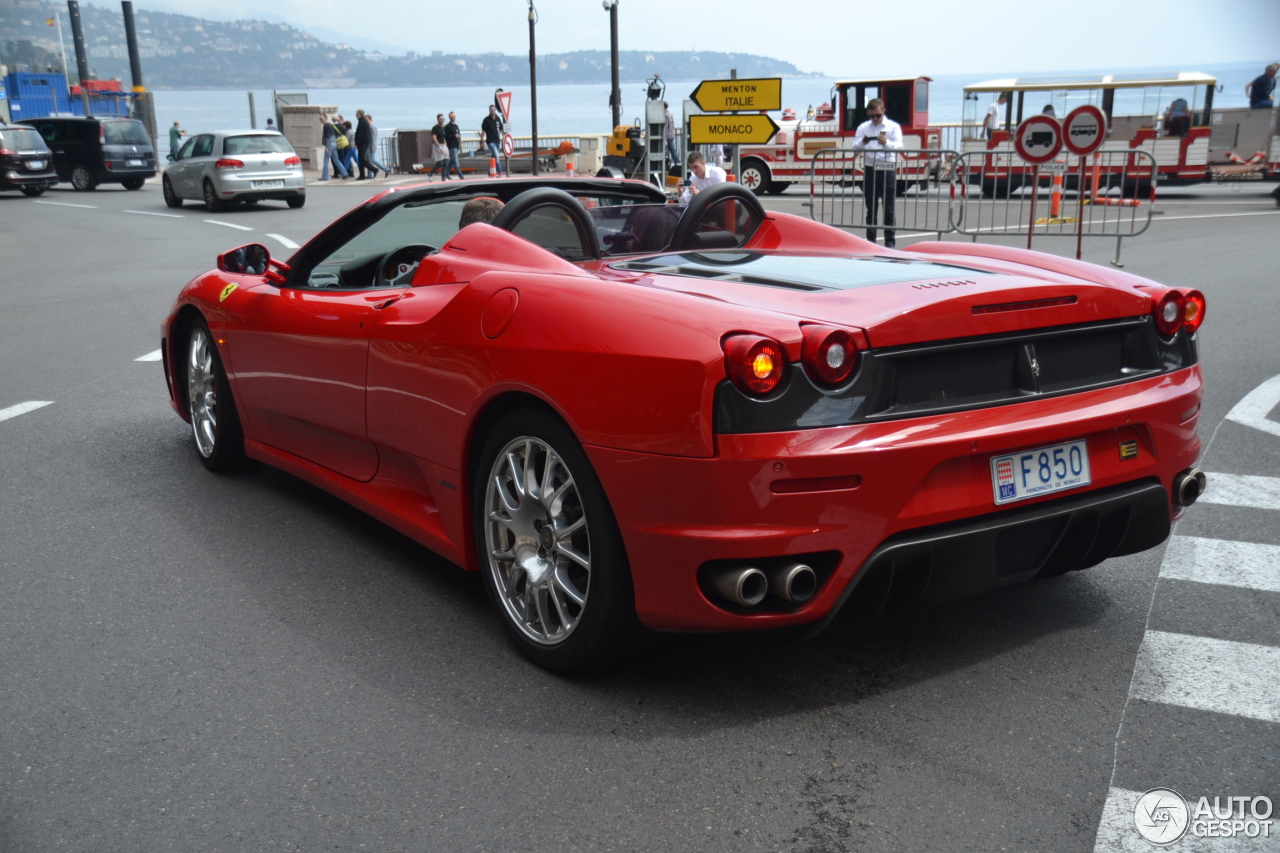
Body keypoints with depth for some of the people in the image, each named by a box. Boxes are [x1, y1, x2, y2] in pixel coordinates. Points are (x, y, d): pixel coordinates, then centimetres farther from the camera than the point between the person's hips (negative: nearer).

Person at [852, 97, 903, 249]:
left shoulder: (894, 127, 4)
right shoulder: (863, 127, 11)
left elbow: (899, 146, -10)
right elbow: (855, 147, 2)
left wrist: (887, 143, -31)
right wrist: (862, 142, -21)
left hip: (887, 169, -2)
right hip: (870, 170, 2)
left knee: (888, 209, -2)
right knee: (871, 209, 7)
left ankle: (890, 242, 0)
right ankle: (870, 241, 13)